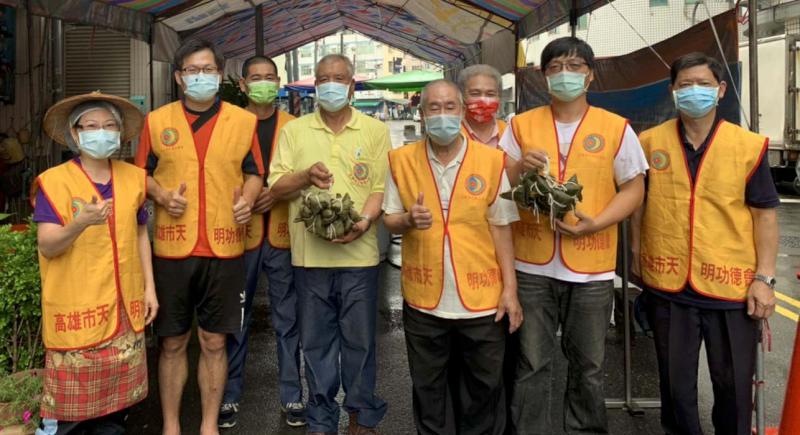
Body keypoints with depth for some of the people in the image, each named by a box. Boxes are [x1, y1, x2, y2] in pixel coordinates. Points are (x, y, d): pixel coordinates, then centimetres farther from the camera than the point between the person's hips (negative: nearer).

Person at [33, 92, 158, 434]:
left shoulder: (133, 177, 7)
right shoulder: (54, 181, -7)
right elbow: (47, 246, -13)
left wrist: (149, 286, 10)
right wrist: (80, 223, -32)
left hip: (124, 307, 4)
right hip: (76, 309, -4)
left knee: (117, 394, 11)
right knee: (72, 398, 3)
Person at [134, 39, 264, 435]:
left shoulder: (244, 120, 5)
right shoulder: (157, 120, 6)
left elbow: (254, 173, 10)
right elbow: (141, 174, 11)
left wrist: (247, 199, -10)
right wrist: (162, 196, -9)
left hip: (224, 249, 0)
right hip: (172, 249, 0)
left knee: (214, 343, 9)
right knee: (172, 343, 10)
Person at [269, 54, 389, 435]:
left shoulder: (375, 130, 5)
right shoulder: (294, 131, 8)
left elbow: (380, 187, 1)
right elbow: (276, 188, 4)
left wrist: (364, 222, -17)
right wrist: (305, 176, -15)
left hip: (359, 252, -1)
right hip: (309, 254, 1)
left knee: (359, 339, 8)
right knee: (316, 341, 10)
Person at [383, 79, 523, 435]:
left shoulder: (492, 160, -3)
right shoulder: (401, 160, 0)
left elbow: (501, 228, -1)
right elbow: (389, 220, 6)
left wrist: (510, 289, -4)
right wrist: (408, 220, -17)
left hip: (482, 298, -1)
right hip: (424, 299, 1)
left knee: (484, 386, 14)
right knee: (428, 388, 16)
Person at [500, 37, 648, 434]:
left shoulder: (616, 128, 3)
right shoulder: (521, 125, 6)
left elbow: (633, 188, 2)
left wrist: (595, 223, -14)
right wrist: (520, 167, -14)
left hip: (591, 268, 0)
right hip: (532, 266, 1)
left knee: (588, 366, 12)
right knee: (531, 364, 7)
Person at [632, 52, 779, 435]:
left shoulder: (749, 146, -2)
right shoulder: (649, 142, 1)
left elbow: (764, 214, 0)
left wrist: (764, 277, -5)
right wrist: (637, 252, 9)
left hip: (732, 287, 0)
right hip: (667, 286, 1)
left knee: (734, 383, 14)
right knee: (676, 384, 16)